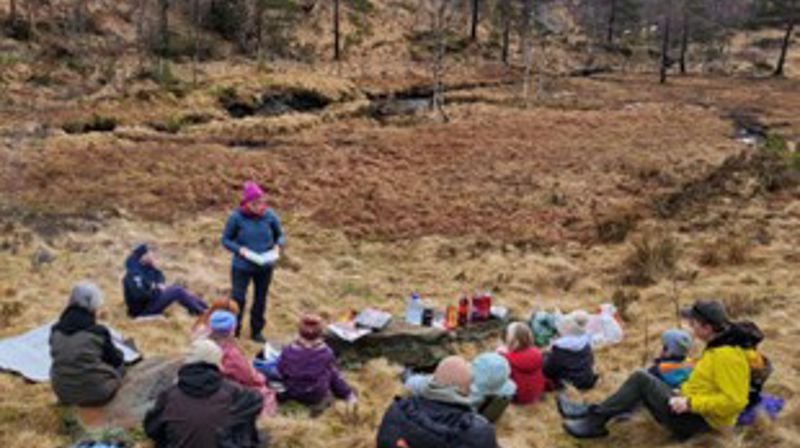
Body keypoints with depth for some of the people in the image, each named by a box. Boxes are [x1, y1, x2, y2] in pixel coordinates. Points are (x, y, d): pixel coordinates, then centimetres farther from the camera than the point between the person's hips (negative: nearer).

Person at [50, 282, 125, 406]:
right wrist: (118, 354, 23)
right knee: (120, 366, 21)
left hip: (64, 395, 5)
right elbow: (116, 360, -1)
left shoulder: (56, 331, -4)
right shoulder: (98, 332, -16)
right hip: (96, 394, -5)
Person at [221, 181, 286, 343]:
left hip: (265, 267, 3)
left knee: (260, 299, 16)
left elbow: (280, 235, 4)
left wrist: (277, 246, -17)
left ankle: (256, 331, 35)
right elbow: (226, 239, -5)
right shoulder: (236, 217, -15)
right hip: (242, 267, -3)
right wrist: (240, 249, -22)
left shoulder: (269, 215, -9)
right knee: (237, 299, -1)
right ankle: (233, 331, 20)